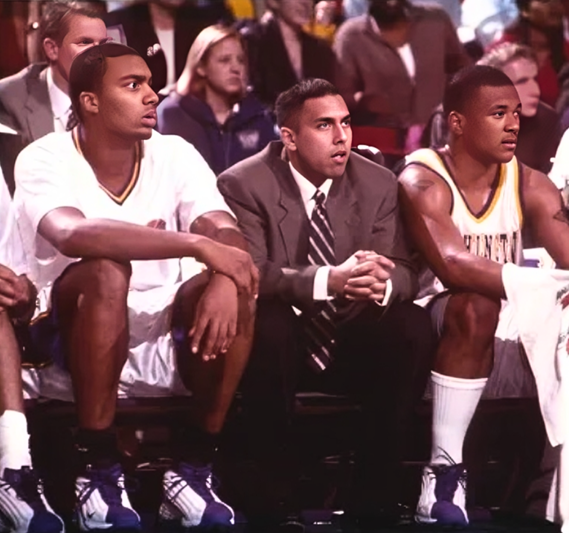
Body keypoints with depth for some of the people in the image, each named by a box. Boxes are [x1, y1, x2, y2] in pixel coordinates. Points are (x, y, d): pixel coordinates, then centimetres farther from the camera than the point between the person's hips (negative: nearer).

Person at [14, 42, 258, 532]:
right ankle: (99, 472, -23)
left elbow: (228, 236, -14)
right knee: (105, 272, -34)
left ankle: (193, 470, -14)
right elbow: (73, 235, -35)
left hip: (166, 338, 4)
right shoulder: (45, 160, -14)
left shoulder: (176, 155, -1)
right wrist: (195, 243, -40)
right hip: (77, 339, -4)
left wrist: (224, 282, -39)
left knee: (238, 284, -23)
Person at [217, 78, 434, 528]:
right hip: (281, 344, -4)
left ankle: (374, 498, -17)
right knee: (269, 323, -36)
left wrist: (383, 284, -34)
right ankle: (269, 487, -22)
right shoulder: (244, 184, -11)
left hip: (351, 346, 4)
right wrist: (329, 281, -41)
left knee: (412, 326, -24)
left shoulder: (378, 184, 1)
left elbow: (403, 270, -7)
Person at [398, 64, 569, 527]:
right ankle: (445, 471, -32)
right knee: (476, 307, -36)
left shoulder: (530, 185, 4)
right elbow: (452, 266, -31)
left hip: (515, 323, 6)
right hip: (438, 322, -6)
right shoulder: (423, 182, -13)